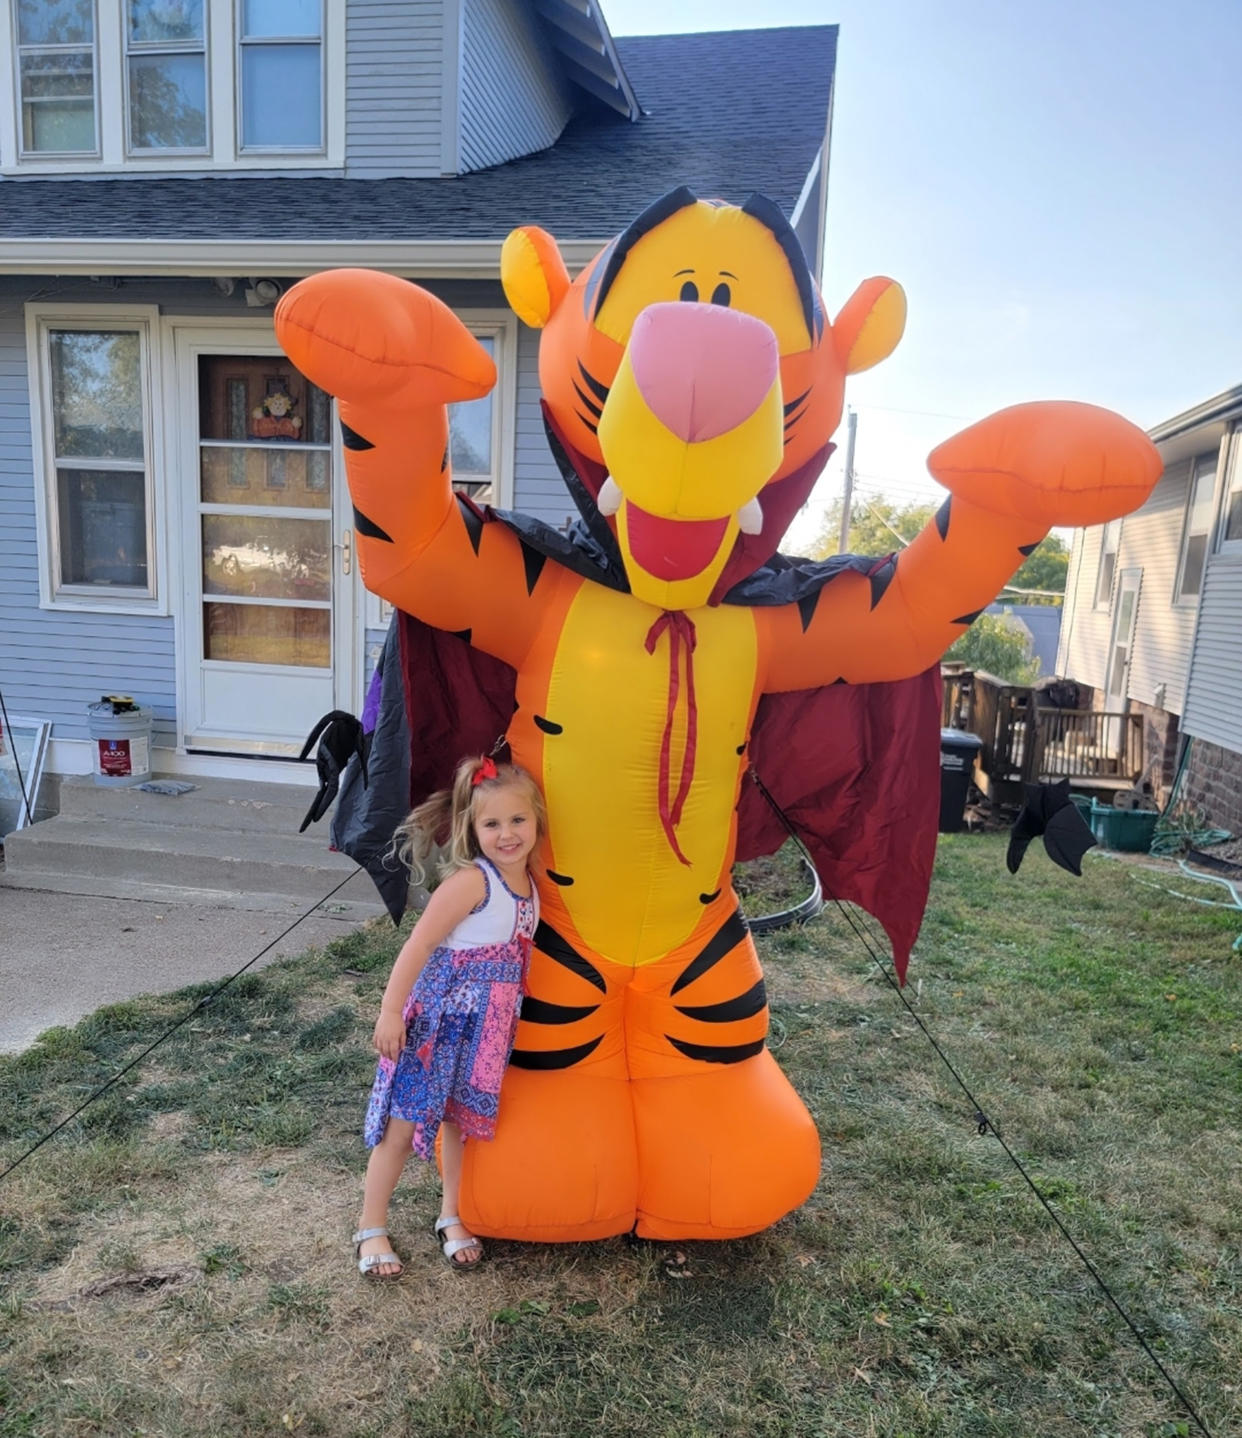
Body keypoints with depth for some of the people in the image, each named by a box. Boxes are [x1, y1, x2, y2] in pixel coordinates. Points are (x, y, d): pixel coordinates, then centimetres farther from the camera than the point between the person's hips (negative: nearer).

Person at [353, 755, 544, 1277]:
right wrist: (390, 1012, -19)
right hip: (437, 1018, -6)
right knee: (403, 1125, 5)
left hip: (489, 1025, 6)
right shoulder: (471, 882, -21)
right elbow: (417, 947, -20)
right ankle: (371, 1228, 25)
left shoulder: (530, 884, 0)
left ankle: (452, 1216, 39)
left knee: (462, 1119, 19)